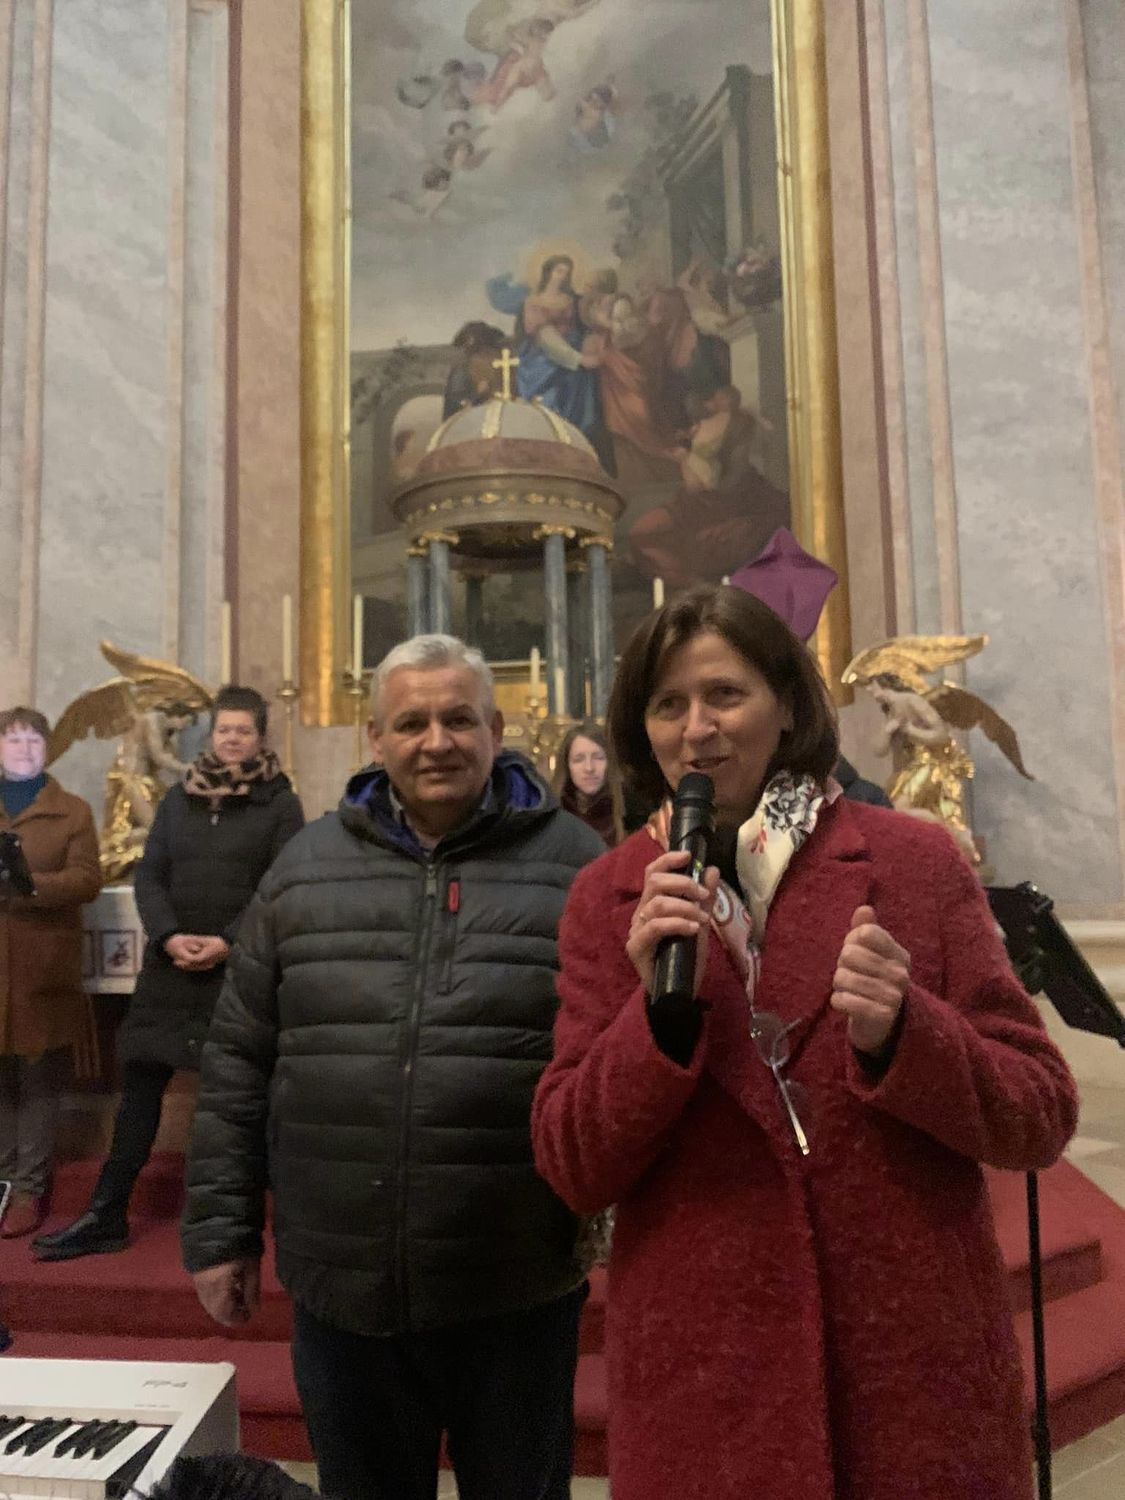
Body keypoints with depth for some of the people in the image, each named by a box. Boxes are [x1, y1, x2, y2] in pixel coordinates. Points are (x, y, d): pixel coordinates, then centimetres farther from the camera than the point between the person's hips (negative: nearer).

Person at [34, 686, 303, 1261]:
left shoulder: (280, 804, -1)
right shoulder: (179, 797, 10)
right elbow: (149, 874, 5)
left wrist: (228, 942, -18)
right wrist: (168, 936, -11)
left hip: (243, 969, -3)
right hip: (170, 965, 4)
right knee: (140, 1085, 7)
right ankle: (105, 1217, 18)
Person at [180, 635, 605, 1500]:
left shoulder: (574, 862, -4)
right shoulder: (307, 867, 3)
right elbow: (239, 1063, 7)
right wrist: (222, 1227, 7)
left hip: (519, 1290, -2)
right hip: (342, 1284, 2)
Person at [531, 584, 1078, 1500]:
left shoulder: (916, 861, -5)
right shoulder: (609, 898, -2)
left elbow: (1041, 1119, -3)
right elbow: (573, 1171, -4)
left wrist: (902, 1033, -21)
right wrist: (661, 1004, -20)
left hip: (921, 1365, 0)